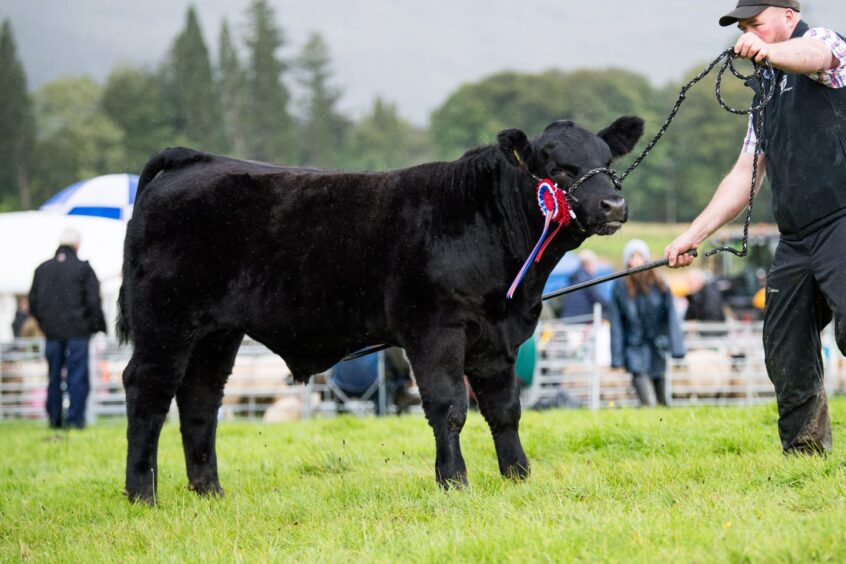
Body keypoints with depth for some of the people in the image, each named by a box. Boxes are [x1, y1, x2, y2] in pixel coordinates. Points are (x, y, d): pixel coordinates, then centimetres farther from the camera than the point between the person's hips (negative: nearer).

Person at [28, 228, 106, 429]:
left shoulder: (42, 269, 7)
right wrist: (99, 328, 1)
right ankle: (75, 418, -6)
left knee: (54, 376, 11)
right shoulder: (83, 268, -6)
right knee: (78, 376, -1)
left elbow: (33, 302, 10)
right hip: (77, 330, -4)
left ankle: (54, 418, 12)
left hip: (52, 331, 4)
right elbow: (93, 301, -8)